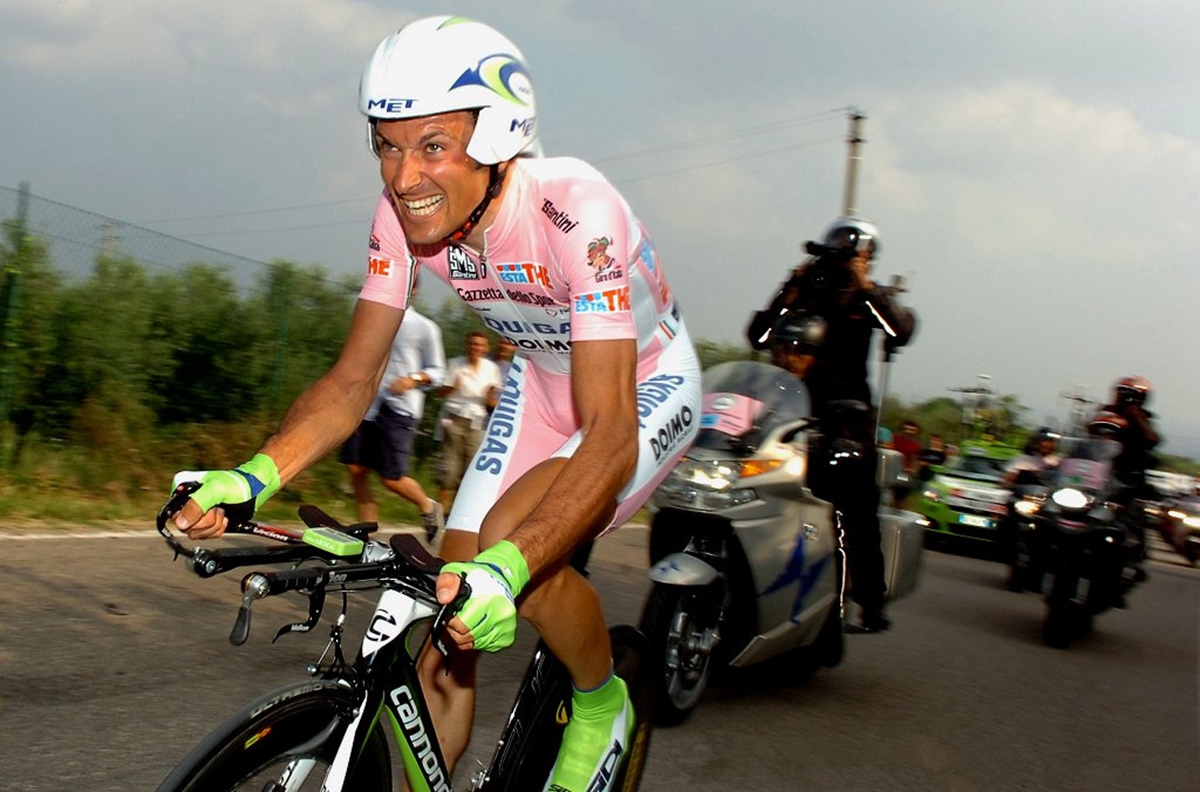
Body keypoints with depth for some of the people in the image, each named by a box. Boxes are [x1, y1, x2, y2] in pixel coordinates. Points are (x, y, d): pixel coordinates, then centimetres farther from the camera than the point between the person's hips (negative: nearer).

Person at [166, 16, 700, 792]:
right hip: (544, 385, 5)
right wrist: (252, 478, -31)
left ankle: (601, 703, 1)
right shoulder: (405, 215, -19)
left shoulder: (575, 211, -36)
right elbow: (355, 379, -13)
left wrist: (505, 566, -55)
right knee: (446, 617, -5)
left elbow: (611, 432, -41)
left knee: (511, 551, -29)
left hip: (648, 387, -5)